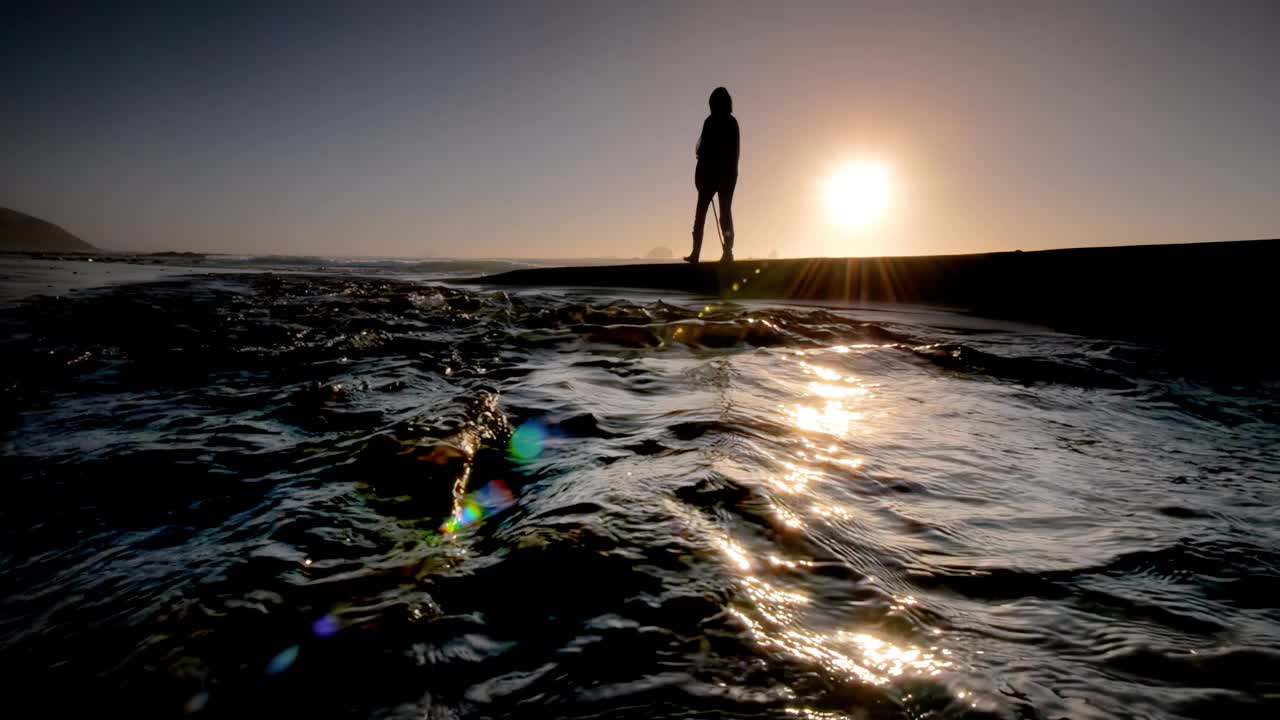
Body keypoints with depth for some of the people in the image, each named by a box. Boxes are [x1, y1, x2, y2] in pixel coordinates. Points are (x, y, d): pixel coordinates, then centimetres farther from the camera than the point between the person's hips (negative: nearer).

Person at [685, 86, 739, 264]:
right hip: (730, 172, 5)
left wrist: (699, 174, -3)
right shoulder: (733, 122, 8)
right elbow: (735, 150, 10)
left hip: (711, 171, -5)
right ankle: (728, 251, -3)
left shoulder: (711, 121, -8)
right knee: (726, 211, 5)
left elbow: (703, 148, -10)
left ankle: (696, 252, -6)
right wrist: (731, 170, 18)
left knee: (701, 211, 0)